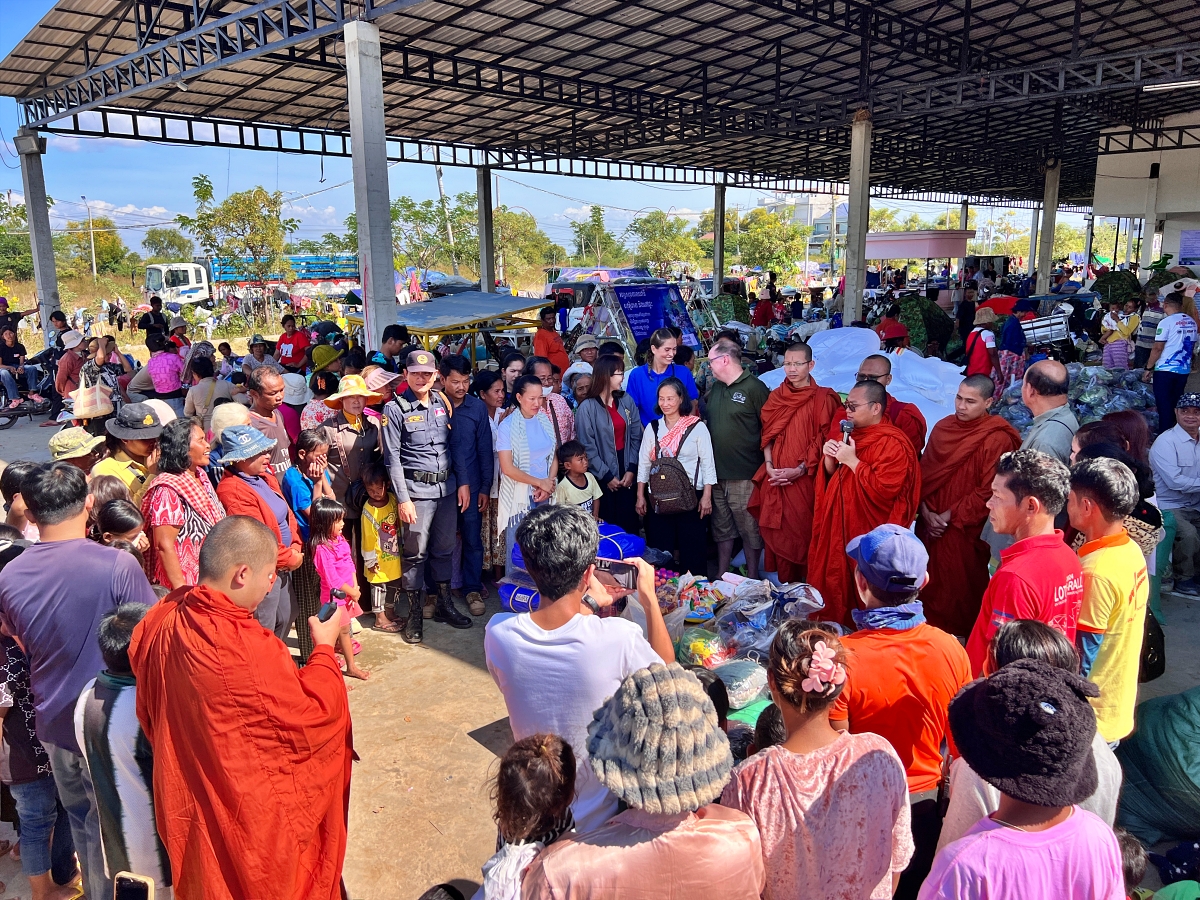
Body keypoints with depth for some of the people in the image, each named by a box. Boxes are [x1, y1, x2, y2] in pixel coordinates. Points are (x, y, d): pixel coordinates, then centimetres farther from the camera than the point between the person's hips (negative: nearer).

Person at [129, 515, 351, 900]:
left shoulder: (160, 621, -10)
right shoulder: (247, 651, -35)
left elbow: (150, 716, 6)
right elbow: (310, 721, -23)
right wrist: (325, 647, -11)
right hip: (254, 818, -7)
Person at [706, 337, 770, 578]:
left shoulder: (754, 388, -10)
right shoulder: (715, 388, 13)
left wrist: (766, 463, -10)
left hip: (745, 476, -7)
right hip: (717, 472, 7)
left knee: (750, 530, 4)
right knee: (722, 528, 16)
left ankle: (752, 578, 17)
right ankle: (721, 576, 28)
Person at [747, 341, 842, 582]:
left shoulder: (823, 398, -3)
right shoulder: (776, 396, 11)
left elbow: (823, 440, -7)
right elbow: (767, 435, 10)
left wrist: (799, 470, -15)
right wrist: (769, 466, -4)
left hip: (805, 479, -4)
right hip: (776, 478, 4)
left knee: (804, 533, -2)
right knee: (779, 533, 7)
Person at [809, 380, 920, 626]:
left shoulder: (892, 444, -16)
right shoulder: (852, 435, 12)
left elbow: (884, 489, -26)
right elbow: (832, 478, 18)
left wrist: (852, 461, -22)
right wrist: (829, 459, -3)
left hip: (868, 535, -8)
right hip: (838, 527, 9)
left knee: (863, 601, 2)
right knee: (833, 590, 16)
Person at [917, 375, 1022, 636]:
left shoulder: (997, 440, -14)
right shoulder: (943, 428, 4)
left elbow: (988, 492, -16)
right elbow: (924, 472, 7)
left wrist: (950, 516, -13)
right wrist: (925, 510, -6)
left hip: (966, 531, -5)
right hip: (931, 525, 6)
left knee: (959, 588, 5)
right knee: (930, 583, 14)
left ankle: (959, 638, 23)